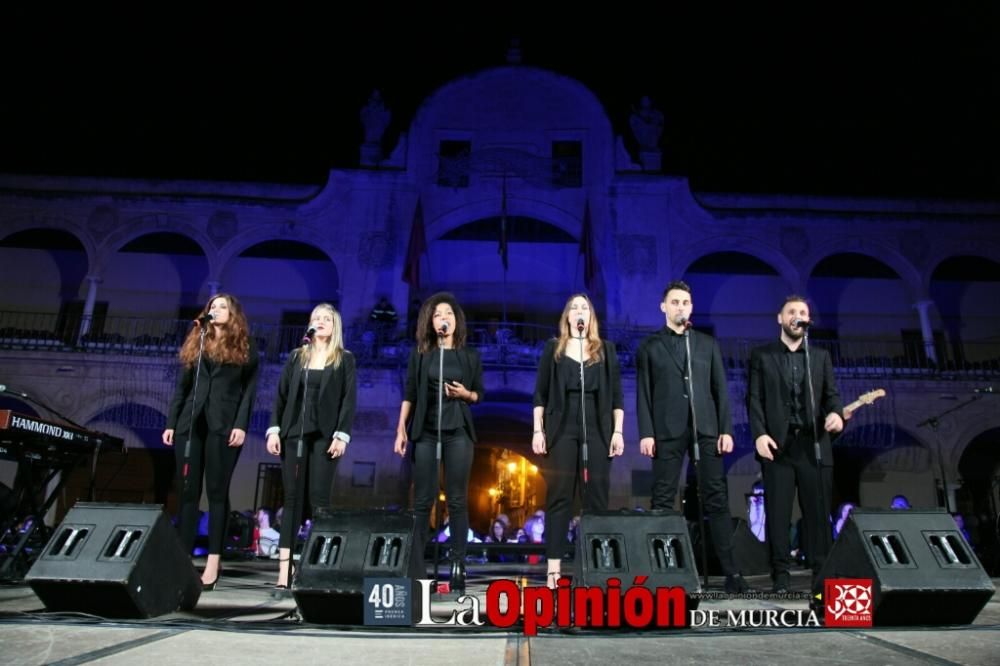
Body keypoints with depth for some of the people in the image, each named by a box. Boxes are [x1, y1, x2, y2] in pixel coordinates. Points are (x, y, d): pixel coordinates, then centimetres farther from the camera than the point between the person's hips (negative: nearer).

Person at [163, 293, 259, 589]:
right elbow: (182, 386, 14)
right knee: (187, 491, 3)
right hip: (190, 423, 4)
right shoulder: (195, 342, 17)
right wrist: (170, 422, 6)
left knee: (217, 492, -2)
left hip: (223, 426, -4)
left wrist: (241, 425, -13)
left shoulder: (244, 346, 6)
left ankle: (213, 562, 1)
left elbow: (249, 390, -1)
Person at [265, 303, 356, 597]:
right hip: (294, 433, 2)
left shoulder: (345, 359, 6)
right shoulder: (296, 356, 14)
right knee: (292, 499, 0)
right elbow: (281, 395, 10)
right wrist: (274, 429, -1)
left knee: (319, 500, -4)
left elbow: (349, 400, -1)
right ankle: (284, 574, 0)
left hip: (325, 435, -2)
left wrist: (341, 435, -11)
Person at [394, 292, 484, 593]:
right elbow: (409, 394, 5)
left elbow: (480, 394, 10)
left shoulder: (470, 355, 6)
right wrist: (401, 429, -1)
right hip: (425, 432, 0)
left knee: (457, 500, 1)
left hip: (458, 432, 0)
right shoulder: (420, 353, 5)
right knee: (423, 500, 1)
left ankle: (458, 564, 6)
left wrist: (465, 394, -12)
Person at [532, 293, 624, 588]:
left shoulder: (606, 349, 11)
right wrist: (538, 430, -4)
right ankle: (554, 566, 2)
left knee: (597, 497, 2)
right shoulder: (554, 348, 9)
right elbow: (541, 392, 5)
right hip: (562, 429, -1)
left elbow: (616, 393, 8)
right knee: (559, 496, -1)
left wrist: (617, 431, -1)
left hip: (597, 430, 1)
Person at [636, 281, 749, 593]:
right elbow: (644, 393, 3)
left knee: (717, 498, 0)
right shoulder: (650, 346, 9)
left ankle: (730, 570, 5)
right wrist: (646, 433, -6)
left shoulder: (708, 343, 15)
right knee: (663, 500, 0)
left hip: (706, 428, 2)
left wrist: (726, 429, 1)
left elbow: (720, 389, 10)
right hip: (667, 430, -1)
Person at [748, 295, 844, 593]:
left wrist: (836, 412, -12)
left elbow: (831, 394, 11)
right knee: (778, 512, 0)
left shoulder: (821, 356, 16)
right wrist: (759, 434, -11)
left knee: (818, 511, 3)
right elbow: (754, 399, 2)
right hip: (777, 444, -2)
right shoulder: (762, 355, 8)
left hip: (814, 445, 2)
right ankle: (781, 574, 8)